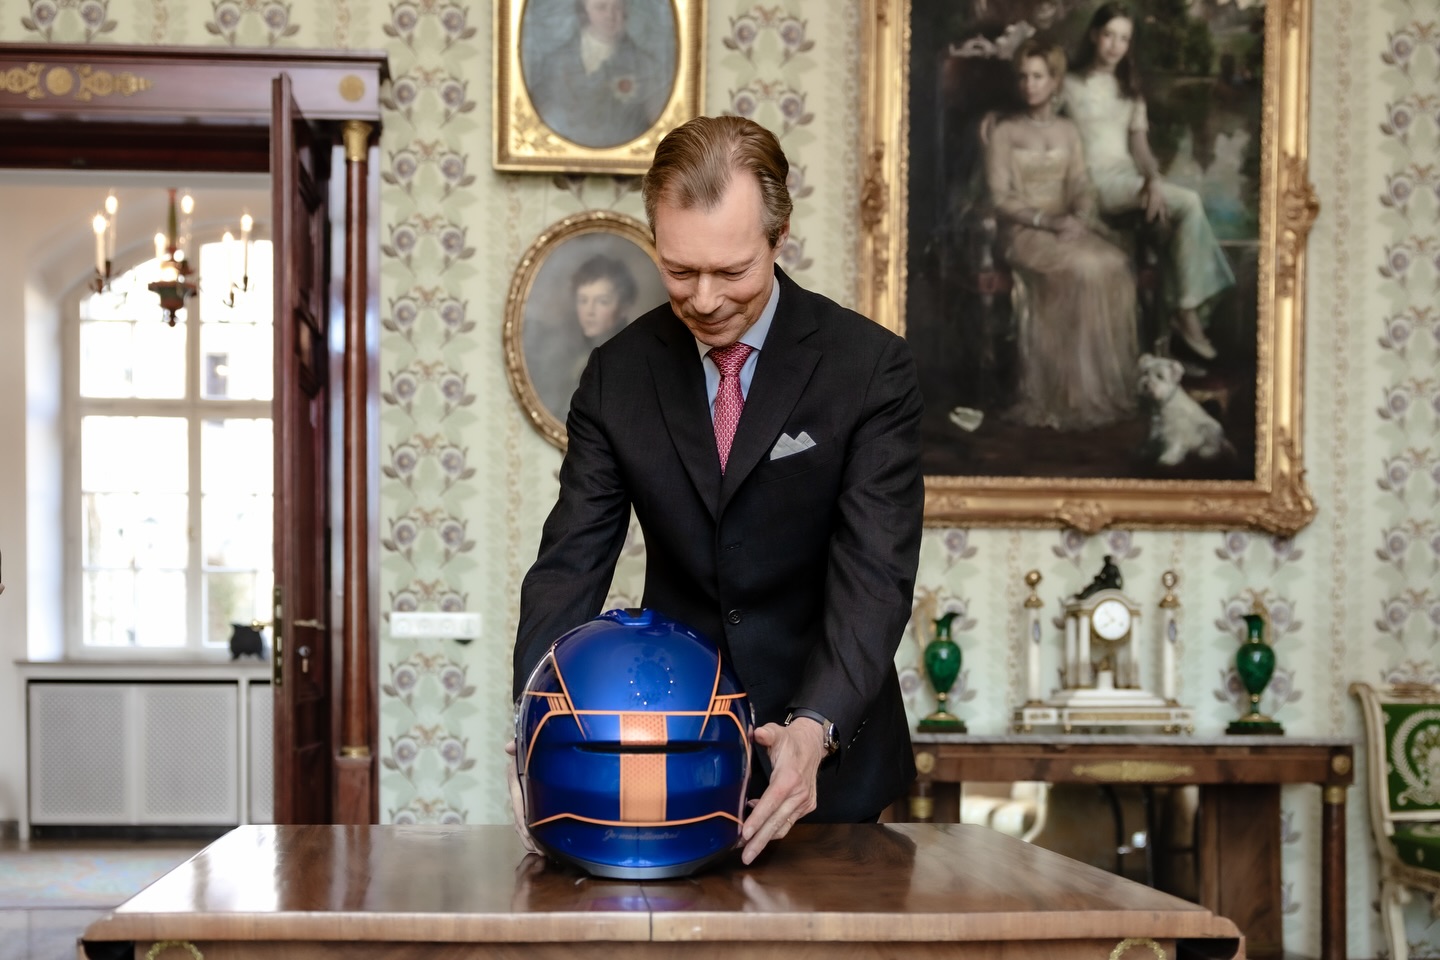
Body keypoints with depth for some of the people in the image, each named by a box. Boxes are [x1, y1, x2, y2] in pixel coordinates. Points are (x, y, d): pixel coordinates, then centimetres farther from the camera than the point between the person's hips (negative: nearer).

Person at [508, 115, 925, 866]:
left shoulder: (871, 369, -10)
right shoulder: (617, 376, 0)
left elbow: (873, 576, -17)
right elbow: (572, 564, -4)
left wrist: (816, 730, -33)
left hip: (826, 756, -2)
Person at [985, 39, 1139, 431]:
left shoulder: (1067, 131, 16)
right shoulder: (1003, 132, 2)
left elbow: (1081, 189, 9)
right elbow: (1001, 198, -6)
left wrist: (1078, 219, -13)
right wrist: (1047, 221, -18)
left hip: (1068, 227, 4)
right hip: (1022, 231, -4)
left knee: (1115, 265, -26)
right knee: (1081, 269, -33)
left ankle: (1110, 384, -21)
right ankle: (1074, 394, -29)